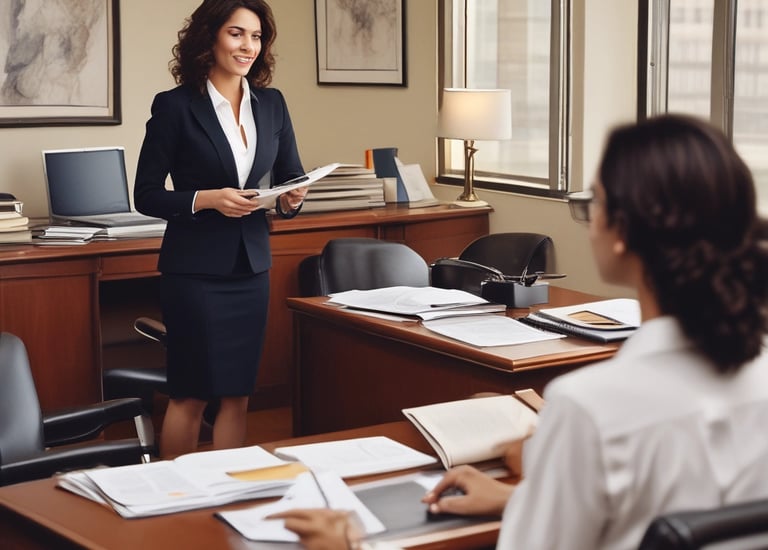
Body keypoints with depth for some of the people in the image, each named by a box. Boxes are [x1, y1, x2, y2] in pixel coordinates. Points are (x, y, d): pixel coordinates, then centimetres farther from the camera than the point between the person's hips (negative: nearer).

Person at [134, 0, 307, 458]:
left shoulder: (272, 103, 7)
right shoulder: (175, 106, -7)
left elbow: (291, 177, 12)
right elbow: (146, 195, -6)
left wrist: (291, 199, -11)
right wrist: (207, 200, -21)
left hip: (252, 265, 5)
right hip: (196, 269, -5)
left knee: (238, 393, 9)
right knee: (191, 394, 2)